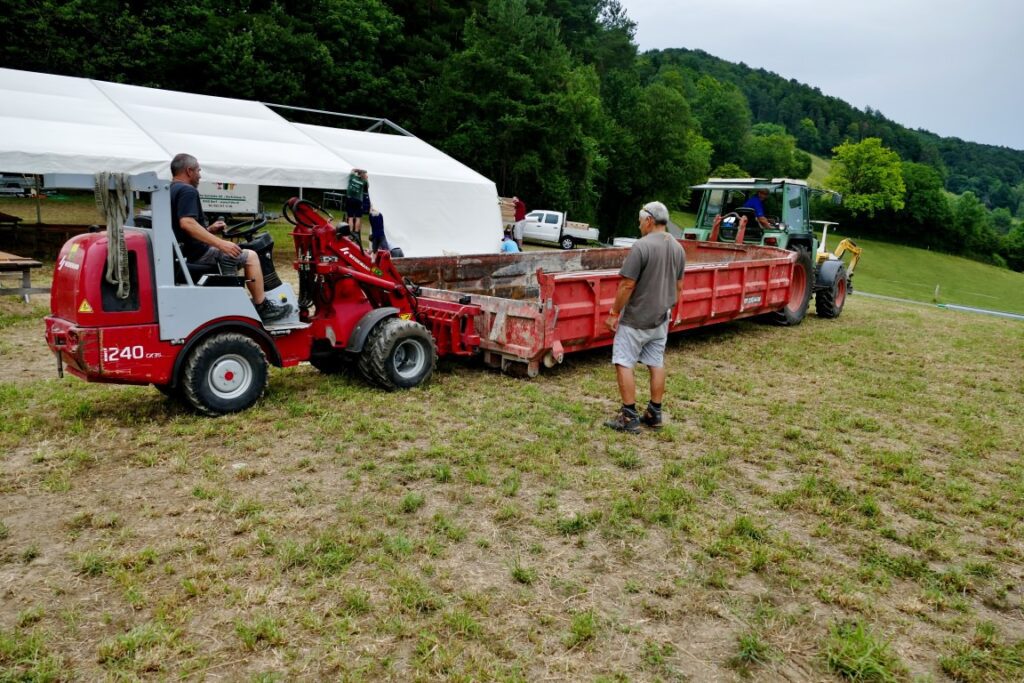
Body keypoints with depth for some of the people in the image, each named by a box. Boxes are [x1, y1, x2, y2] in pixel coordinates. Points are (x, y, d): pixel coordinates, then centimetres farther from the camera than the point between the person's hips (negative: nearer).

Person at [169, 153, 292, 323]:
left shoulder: (170, 191, 17)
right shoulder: (187, 190, -15)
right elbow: (187, 223, -30)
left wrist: (209, 229, 15)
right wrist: (220, 243, -30)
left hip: (182, 252, 11)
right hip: (197, 253, -11)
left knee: (229, 254, 30)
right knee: (250, 256, -4)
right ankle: (262, 308, -2)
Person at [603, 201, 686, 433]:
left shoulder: (642, 246, -18)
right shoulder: (678, 248, 6)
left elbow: (627, 285, -19)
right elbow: (678, 286, 13)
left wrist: (614, 313, -11)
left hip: (636, 318, -7)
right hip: (661, 318, 8)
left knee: (624, 363, 0)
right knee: (657, 364, 13)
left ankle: (629, 417, 1)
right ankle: (654, 414, 20)